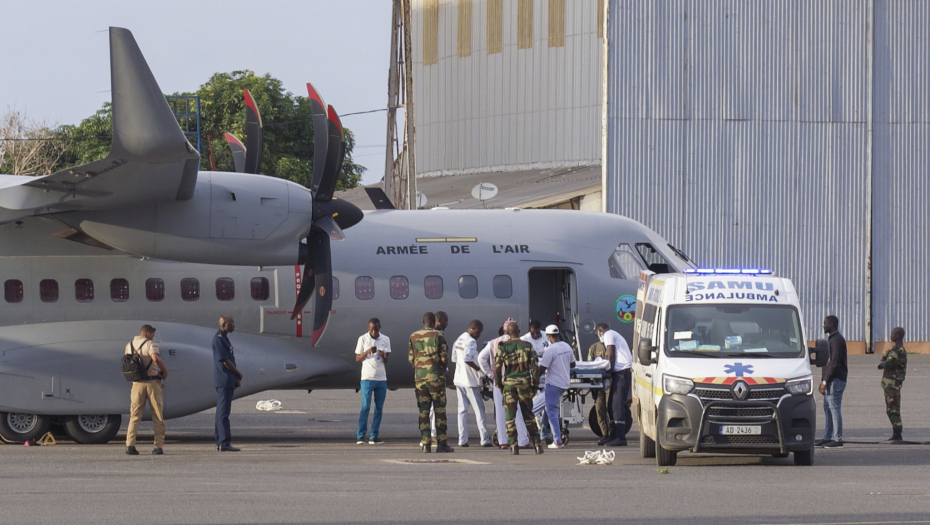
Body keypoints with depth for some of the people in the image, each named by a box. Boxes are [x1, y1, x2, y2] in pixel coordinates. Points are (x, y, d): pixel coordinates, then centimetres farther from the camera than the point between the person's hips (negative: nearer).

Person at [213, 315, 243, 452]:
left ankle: (220, 442, 15)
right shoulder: (218, 339, -13)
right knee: (223, 412, -9)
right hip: (224, 380, -10)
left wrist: (236, 377, 8)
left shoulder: (224, 338, 18)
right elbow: (225, 361, -16)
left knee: (223, 411, 11)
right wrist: (239, 374, -4)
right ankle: (224, 442, -11)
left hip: (228, 381, 10)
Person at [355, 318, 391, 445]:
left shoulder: (385, 340, 7)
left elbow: (386, 361, 6)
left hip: (381, 378, 3)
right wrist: (367, 352, -14)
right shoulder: (363, 339, 1)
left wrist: (383, 356, -17)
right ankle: (360, 436, -8)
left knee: (379, 408, 2)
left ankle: (374, 436, 5)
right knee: (366, 407, -9)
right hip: (367, 377, -3)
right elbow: (357, 358, 3)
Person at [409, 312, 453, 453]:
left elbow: (411, 359, 11)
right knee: (439, 410, 1)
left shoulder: (414, 337, 6)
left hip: (419, 377, 4)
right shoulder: (437, 335, -7)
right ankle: (441, 443, -1)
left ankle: (425, 443, 0)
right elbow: (444, 357, -5)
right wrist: (444, 369, 14)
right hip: (435, 377, -4)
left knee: (424, 412, 5)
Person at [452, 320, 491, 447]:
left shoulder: (458, 340, 14)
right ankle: (484, 439, -1)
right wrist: (479, 369, -16)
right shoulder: (471, 341, -15)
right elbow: (467, 358, -26)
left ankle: (462, 440, 3)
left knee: (462, 409, 7)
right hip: (471, 381, -8)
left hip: (459, 379, 8)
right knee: (479, 410, -2)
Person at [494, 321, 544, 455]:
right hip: (524, 383, 1)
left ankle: (513, 446, -1)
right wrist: (535, 385, 5)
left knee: (510, 417, 4)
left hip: (509, 384, -1)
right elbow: (534, 366, -1)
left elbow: (497, 367, -4)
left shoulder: (503, 347, -3)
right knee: (528, 415, 10)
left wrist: (499, 384, 8)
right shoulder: (527, 346, 1)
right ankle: (537, 444, 5)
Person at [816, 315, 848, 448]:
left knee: (834, 408, -9)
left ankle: (838, 439, -7)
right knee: (827, 408, 11)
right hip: (831, 380, 11)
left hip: (835, 380, -11)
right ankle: (827, 438, 15)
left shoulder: (837, 340, -14)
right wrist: (823, 380, 20)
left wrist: (825, 382, -19)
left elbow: (834, 363, -20)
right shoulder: (831, 339, 19)